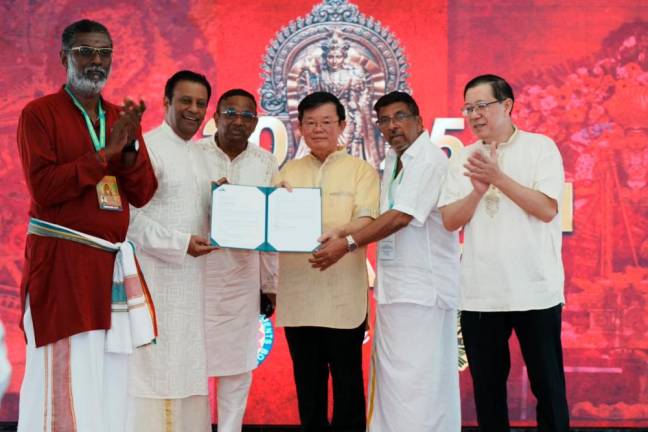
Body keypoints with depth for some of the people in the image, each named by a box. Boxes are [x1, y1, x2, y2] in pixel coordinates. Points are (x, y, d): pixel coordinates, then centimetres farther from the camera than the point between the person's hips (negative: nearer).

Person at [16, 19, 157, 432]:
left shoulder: (122, 118, 15)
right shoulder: (39, 114, -2)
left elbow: (142, 195, 8)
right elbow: (42, 188, -13)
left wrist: (130, 145, -9)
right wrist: (105, 152, -15)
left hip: (113, 262, 6)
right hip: (61, 262, -5)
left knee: (110, 384, 5)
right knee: (66, 384, -7)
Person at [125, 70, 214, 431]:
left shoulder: (202, 155, 16)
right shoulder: (147, 148, -8)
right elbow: (130, 216, -15)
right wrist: (181, 243, -19)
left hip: (192, 281, 8)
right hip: (157, 280, -8)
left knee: (189, 371, 9)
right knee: (155, 370, -6)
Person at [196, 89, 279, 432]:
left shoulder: (266, 163, 7)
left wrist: (271, 284, 8)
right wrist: (209, 196, -22)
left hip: (243, 279, 3)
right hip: (196, 274, -3)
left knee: (238, 367, 8)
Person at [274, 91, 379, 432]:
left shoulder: (360, 170, 3)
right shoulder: (288, 171, 13)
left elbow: (367, 220, -10)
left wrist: (341, 231, -30)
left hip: (342, 295, -3)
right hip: (298, 293, 3)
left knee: (347, 379, 4)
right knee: (307, 379, 10)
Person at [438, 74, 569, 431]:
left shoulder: (540, 147, -1)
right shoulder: (464, 159, 9)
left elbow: (547, 209, -11)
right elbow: (450, 220, 2)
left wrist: (497, 177, -15)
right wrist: (478, 190, -15)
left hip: (535, 291, -3)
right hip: (479, 294, 3)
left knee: (548, 385, 5)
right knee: (487, 387, 10)